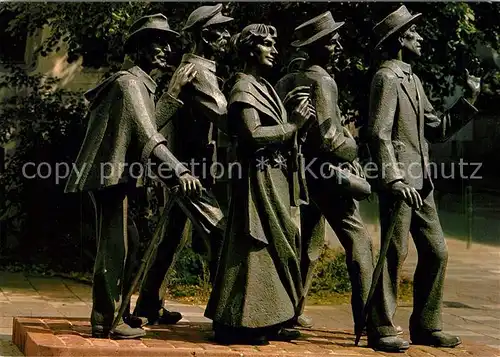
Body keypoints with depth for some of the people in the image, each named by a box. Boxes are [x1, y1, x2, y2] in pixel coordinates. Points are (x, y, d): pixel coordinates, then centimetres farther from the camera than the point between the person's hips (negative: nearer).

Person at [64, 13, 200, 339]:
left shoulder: (142, 84, 20)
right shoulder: (130, 81, -13)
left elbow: (152, 123, 12)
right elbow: (146, 133, -26)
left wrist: (175, 91, 9)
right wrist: (179, 170, -33)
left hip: (117, 175, 11)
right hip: (110, 174, -11)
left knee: (124, 243, 17)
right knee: (114, 245, -8)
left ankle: (115, 312, 27)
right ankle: (105, 321, -4)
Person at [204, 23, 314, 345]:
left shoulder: (263, 87, 18)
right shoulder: (244, 87, -10)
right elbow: (252, 134, -21)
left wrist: (294, 123, 6)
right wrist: (293, 126, -17)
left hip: (274, 179, 10)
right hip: (258, 177, -10)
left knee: (275, 246, 11)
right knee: (253, 247, -8)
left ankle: (267, 321, 16)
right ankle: (235, 323, -4)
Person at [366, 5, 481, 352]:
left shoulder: (412, 79, 19)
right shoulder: (387, 77, -9)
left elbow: (437, 128, 21)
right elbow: (379, 133, -18)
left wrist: (469, 98, 14)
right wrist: (394, 179, -25)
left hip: (420, 183, 9)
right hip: (399, 183, -9)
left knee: (436, 252, 10)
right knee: (395, 253, -7)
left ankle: (426, 326, 18)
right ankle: (381, 330, 1)